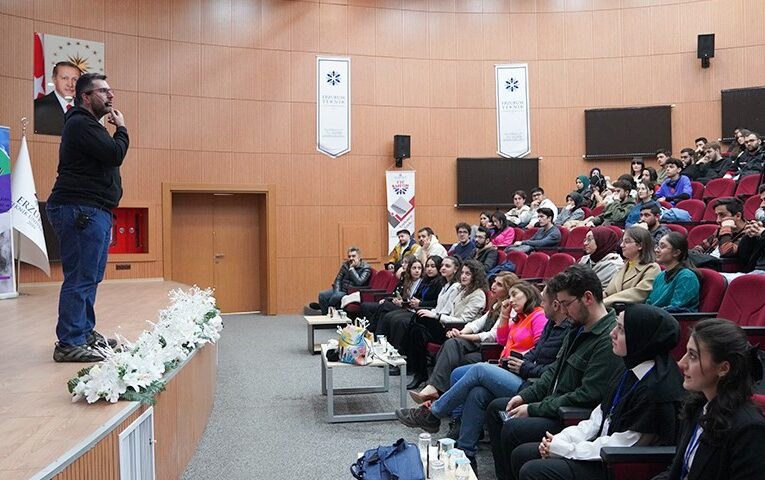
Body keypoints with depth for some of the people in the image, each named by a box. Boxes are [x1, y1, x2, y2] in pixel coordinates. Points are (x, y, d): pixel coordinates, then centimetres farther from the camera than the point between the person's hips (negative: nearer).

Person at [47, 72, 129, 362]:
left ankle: (85, 332, 25)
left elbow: (110, 157, 22)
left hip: (93, 211, 11)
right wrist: (121, 128, -4)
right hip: (81, 210, -11)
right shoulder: (81, 124, -10)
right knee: (81, 278, -11)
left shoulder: (88, 124, 24)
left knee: (91, 277, 15)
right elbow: (115, 154, -17)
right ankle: (69, 343, -7)